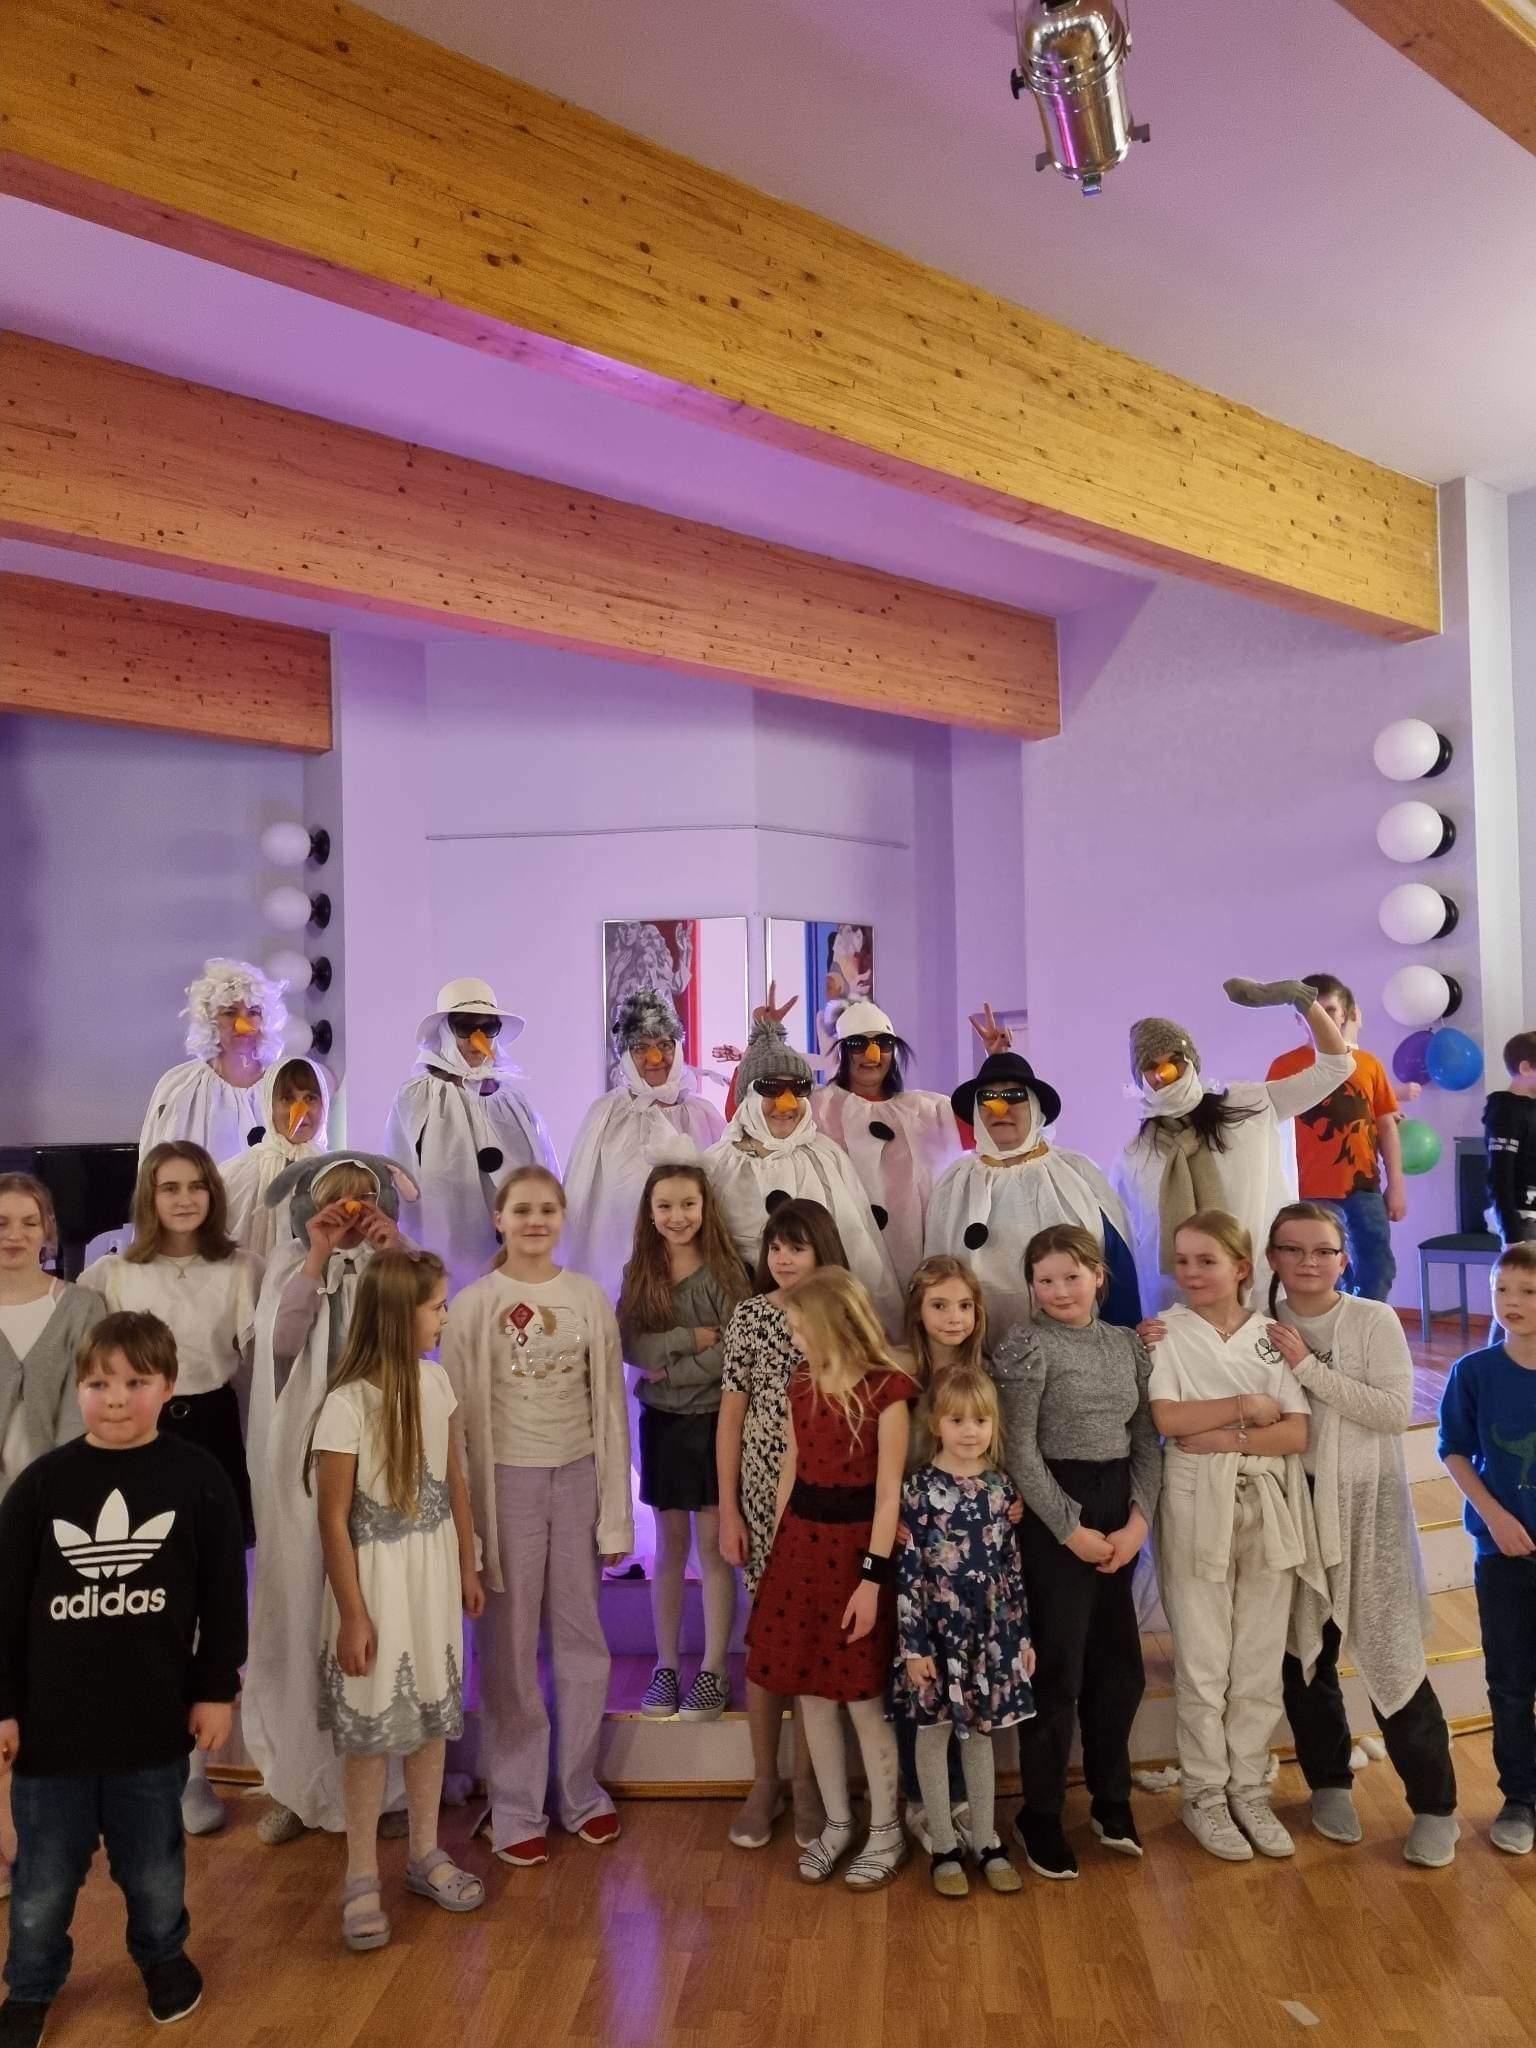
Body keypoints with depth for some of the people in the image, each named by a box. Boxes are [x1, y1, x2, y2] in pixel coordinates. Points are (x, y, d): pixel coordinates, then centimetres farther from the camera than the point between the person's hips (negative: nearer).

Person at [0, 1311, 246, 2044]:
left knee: (153, 1863, 19)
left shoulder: (198, 1477, -11)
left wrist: (217, 1689, -2)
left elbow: (224, 1594, -4)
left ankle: (163, 1956, 45)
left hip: (155, 1717, 0)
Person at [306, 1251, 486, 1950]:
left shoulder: (434, 1380, -3)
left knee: (431, 1711, 17)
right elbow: (333, 1519, -15)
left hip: (433, 1567, 6)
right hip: (377, 1573, -6)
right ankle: (362, 1876, 25)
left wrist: (467, 1568, 12)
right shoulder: (347, 1405, -22)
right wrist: (352, 1613, -12)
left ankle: (425, 1853, 34)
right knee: (371, 1726, 8)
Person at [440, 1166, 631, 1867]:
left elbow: (611, 1407, 4)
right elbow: (456, 1415, -3)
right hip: (506, 1481, -2)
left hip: (578, 1477, 2)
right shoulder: (473, 1306, -5)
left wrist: (616, 1511, 3)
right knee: (510, 1648, 7)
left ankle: (580, 1790, 29)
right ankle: (515, 1805, 22)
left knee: (582, 1640, 12)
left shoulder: (590, 1298, 1)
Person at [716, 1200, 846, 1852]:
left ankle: (807, 1785, 23)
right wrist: (728, 1510, -2)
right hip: (762, 1494, 0)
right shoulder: (749, 1316, -1)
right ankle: (764, 1780, 24)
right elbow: (730, 1418, 1)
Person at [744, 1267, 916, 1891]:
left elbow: (888, 1494, -12)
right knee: (810, 1694, 12)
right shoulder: (801, 1386, 6)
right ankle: (837, 1823, 29)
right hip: (801, 1545, 6)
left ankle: (885, 1832, 23)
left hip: (854, 1547, -6)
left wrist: (873, 1577, -13)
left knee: (863, 1697, 3)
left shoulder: (885, 1390, -13)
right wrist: (775, 1553, 14)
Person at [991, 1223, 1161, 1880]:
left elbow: (1147, 1438, 8)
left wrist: (1138, 1519, -5)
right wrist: (1071, 1530, -11)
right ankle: (1040, 1815, 18)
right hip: (1053, 1514, -5)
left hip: (1119, 1511, 6)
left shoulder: (1128, 1344, 8)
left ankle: (1111, 1799, 32)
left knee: (1120, 1666, 13)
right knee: (1058, 1670, 2)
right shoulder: (1026, 1345, -8)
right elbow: (1019, 1450, -11)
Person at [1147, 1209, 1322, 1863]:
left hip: (1269, 1504, 2)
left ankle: (1249, 1789, 24)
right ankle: (1204, 1795, 18)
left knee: (1261, 1659, 9)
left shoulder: (1272, 1335, 4)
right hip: (1197, 1504, -2)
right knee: (1203, 1661, 4)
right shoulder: (1167, 1332, -1)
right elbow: (1167, 1418, -13)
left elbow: (1297, 1433, -3)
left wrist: (1224, 1437, -14)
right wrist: (1249, 1406, -10)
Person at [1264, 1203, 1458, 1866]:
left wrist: (1308, 1368, -19)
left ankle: (1434, 1806, 14)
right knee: (1302, 1652, 11)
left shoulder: (1373, 1320, -6)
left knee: (1389, 1656, -2)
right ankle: (1329, 1783, 31)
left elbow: (1395, 1410, -15)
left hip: (1365, 1502, -3)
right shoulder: (1260, 1328, 2)